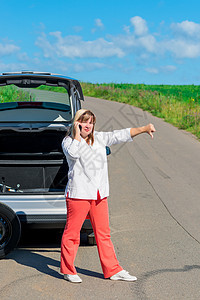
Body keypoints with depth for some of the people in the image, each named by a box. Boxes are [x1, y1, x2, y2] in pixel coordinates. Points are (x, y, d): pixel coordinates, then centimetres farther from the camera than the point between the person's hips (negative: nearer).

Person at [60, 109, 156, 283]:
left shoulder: (99, 138, 15)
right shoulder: (68, 141, 0)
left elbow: (120, 135, 14)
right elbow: (73, 154, -21)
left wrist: (143, 129, 8)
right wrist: (77, 134, -12)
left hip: (100, 195, 5)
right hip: (78, 193, -5)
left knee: (104, 233, 9)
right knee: (72, 233, 0)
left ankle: (113, 270, 16)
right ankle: (68, 270, 14)